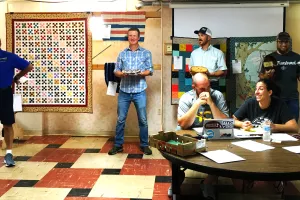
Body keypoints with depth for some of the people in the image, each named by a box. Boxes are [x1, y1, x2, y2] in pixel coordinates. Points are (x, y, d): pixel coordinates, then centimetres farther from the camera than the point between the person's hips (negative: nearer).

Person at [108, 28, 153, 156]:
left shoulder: (146, 53, 6)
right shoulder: (122, 54, 10)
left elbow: (150, 70, 2)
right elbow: (116, 71, 7)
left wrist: (141, 73, -17)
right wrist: (121, 73, -15)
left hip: (139, 91, -1)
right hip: (124, 91, 1)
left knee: (143, 120, 3)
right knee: (120, 119, 5)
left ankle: (144, 145, 17)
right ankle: (118, 145, 16)